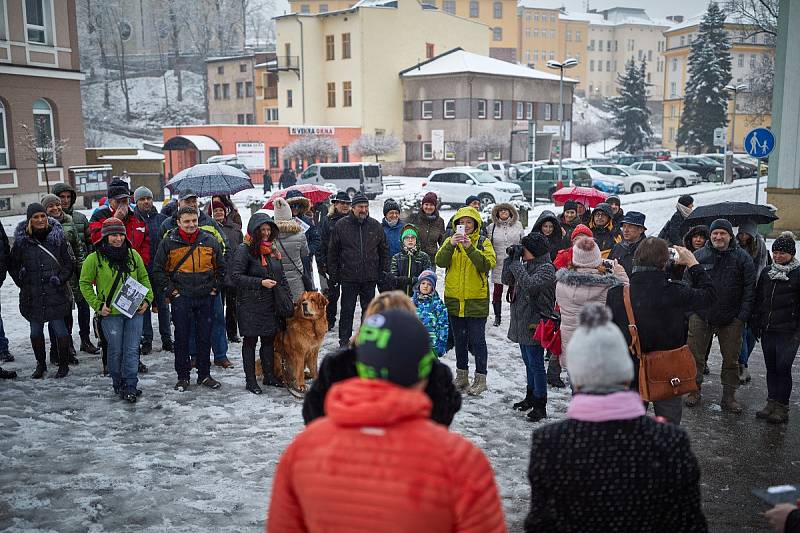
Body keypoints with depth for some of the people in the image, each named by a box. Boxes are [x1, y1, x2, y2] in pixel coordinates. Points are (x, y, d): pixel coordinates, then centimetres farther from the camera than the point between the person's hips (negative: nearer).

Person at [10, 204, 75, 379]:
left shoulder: (58, 237, -2)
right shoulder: (21, 240, 0)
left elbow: (69, 262, 4)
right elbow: (13, 266, 11)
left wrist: (60, 279, -6)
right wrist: (22, 281, 1)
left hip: (55, 293, -2)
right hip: (32, 295, 2)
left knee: (60, 329, 0)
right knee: (35, 331, 11)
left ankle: (63, 364, 15)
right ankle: (40, 364, 27)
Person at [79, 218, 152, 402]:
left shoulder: (133, 255, 6)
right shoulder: (95, 258, -4)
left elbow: (144, 278, 15)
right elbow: (85, 284, 1)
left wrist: (147, 298, 2)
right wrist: (97, 305, -7)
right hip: (110, 313, -2)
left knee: (132, 350, 1)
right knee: (115, 350, 7)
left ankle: (131, 386, 8)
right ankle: (118, 384, 23)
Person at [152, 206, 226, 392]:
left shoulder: (210, 240, 3)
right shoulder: (169, 242, -3)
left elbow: (221, 267, 14)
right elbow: (158, 270, 2)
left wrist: (214, 289, 6)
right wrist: (171, 290, -4)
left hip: (205, 298, 2)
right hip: (181, 298, -2)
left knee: (205, 338, 9)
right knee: (182, 338, 5)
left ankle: (204, 375, 20)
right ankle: (183, 377, 15)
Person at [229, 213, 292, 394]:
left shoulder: (271, 250, 12)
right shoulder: (244, 250, -10)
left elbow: (280, 276, 19)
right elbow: (235, 276, -15)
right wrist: (260, 282, -20)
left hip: (270, 304, 6)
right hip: (250, 305, -6)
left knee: (269, 339, 12)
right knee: (250, 341, 3)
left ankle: (269, 375, 25)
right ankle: (250, 380, 11)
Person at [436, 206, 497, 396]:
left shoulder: (484, 243, -1)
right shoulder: (451, 241, 7)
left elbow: (488, 265, -17)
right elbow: (440, 262, -9)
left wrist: (470, 248, -27)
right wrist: (451, 245, -24)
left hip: (476, 301, -3)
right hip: (454, 300, 3)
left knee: (477, 340, 1)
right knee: (459, 340, 14)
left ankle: (480, 378, 10)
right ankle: (462, 376, 26)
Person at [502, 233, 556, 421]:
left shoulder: (546, 268, -15)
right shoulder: (527, 265, 11)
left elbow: (529, 284, -29)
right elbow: (507, 280, 12)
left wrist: (516, 263, -20)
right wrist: (510, 258, 0)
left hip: (535, 325, -9)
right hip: (522, 323, 9)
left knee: (536, 365, -2)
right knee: (528, 363, 20)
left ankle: (540, 405, 6)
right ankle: (531, 397, 33)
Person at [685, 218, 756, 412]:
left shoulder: (741, 257, 0)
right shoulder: (698, 256, 2)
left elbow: (749, 288, -1)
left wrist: (743, 315, -7)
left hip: (732, 319, 0)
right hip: (700, 316, 0)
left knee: (731, 359, 8)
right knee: (695, 356, 5)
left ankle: (729, 397, 19)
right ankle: (694, 391, 20)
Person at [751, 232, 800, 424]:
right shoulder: (767, 272, 11)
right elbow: (758, 299, 16)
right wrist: (755, 324, 11)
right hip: (767, 330, 5)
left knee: (783, 367, -5)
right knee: (771, 367, 10)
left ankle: (782, 407, 4)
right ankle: (772, 403, 19)